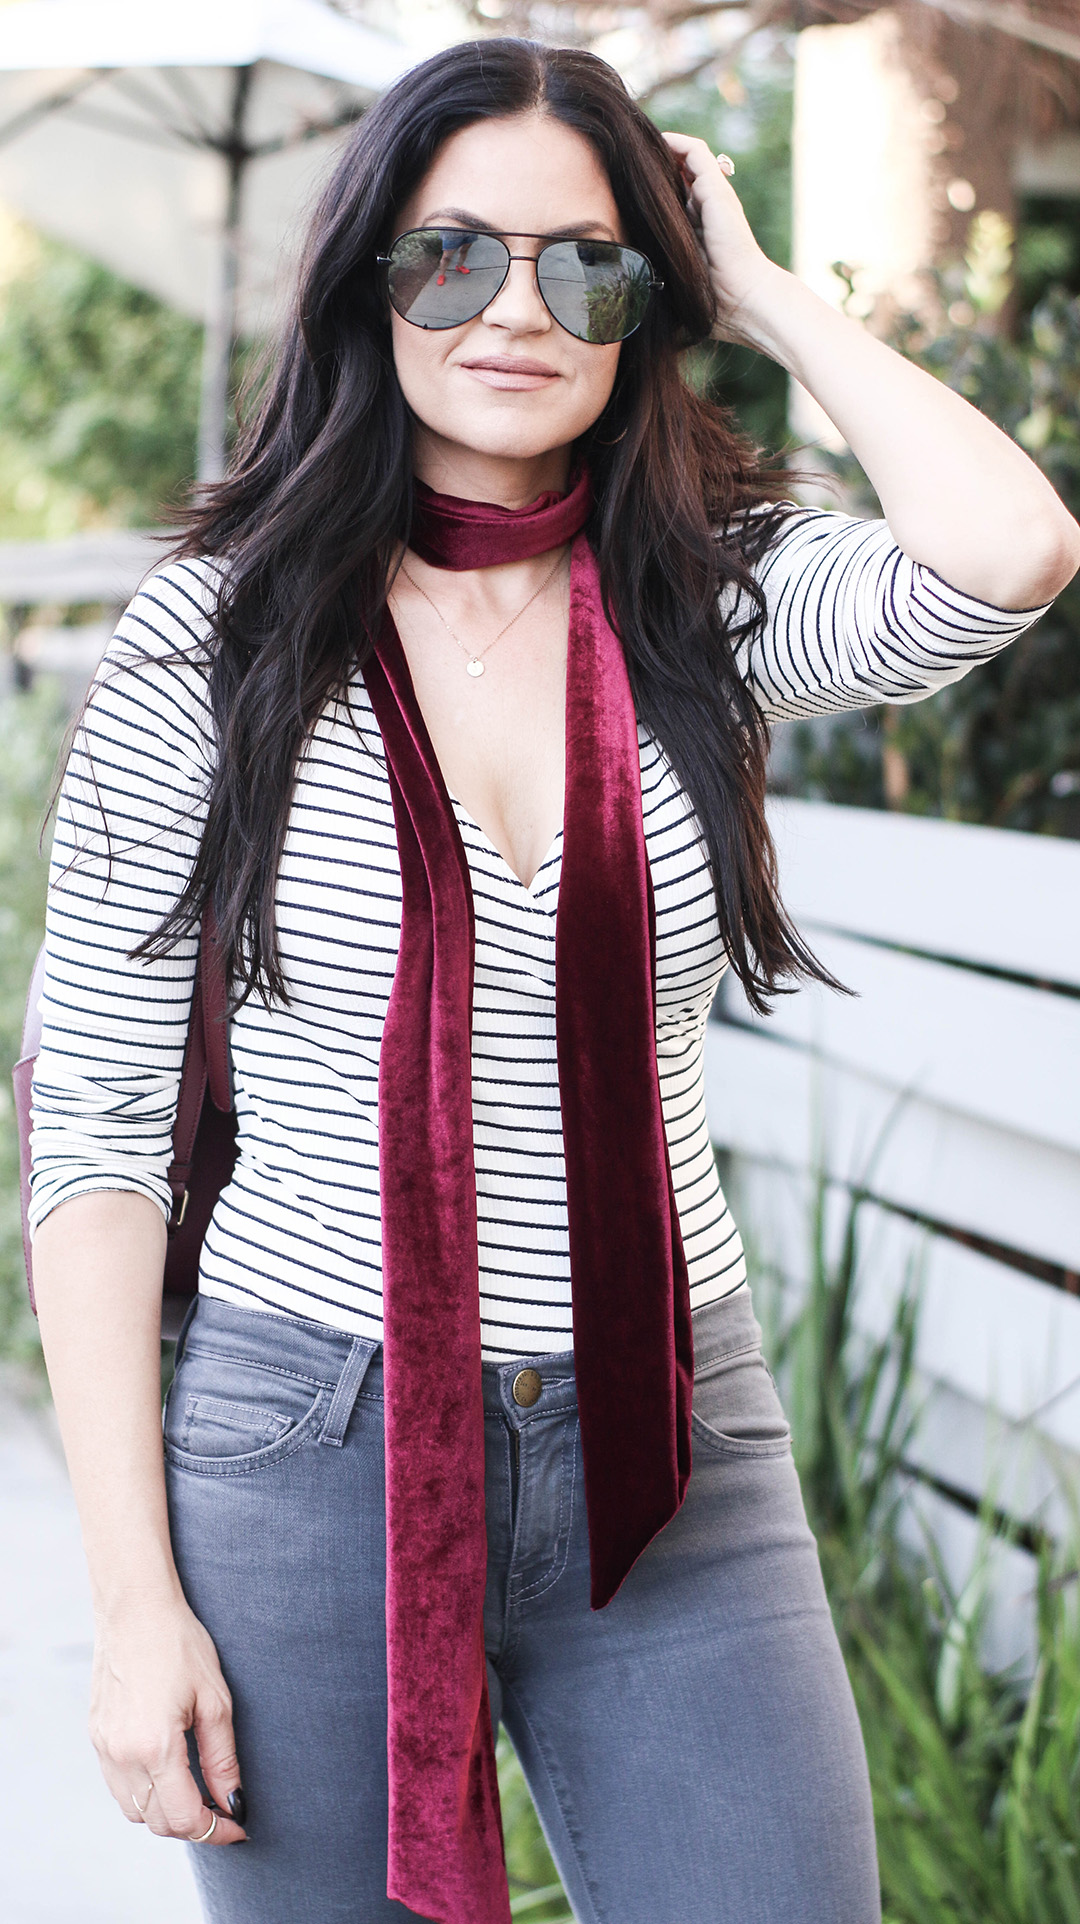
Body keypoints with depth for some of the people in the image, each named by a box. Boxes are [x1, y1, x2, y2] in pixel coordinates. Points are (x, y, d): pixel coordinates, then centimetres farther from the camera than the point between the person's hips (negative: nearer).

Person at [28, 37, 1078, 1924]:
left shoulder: (718, 603, 0)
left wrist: (763, 290, -6)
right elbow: (92, 1117, -4)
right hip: (308, 1451, -1)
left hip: (670, 1451, 2)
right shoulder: (212, 638, -5)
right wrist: (135, 1594, -8)